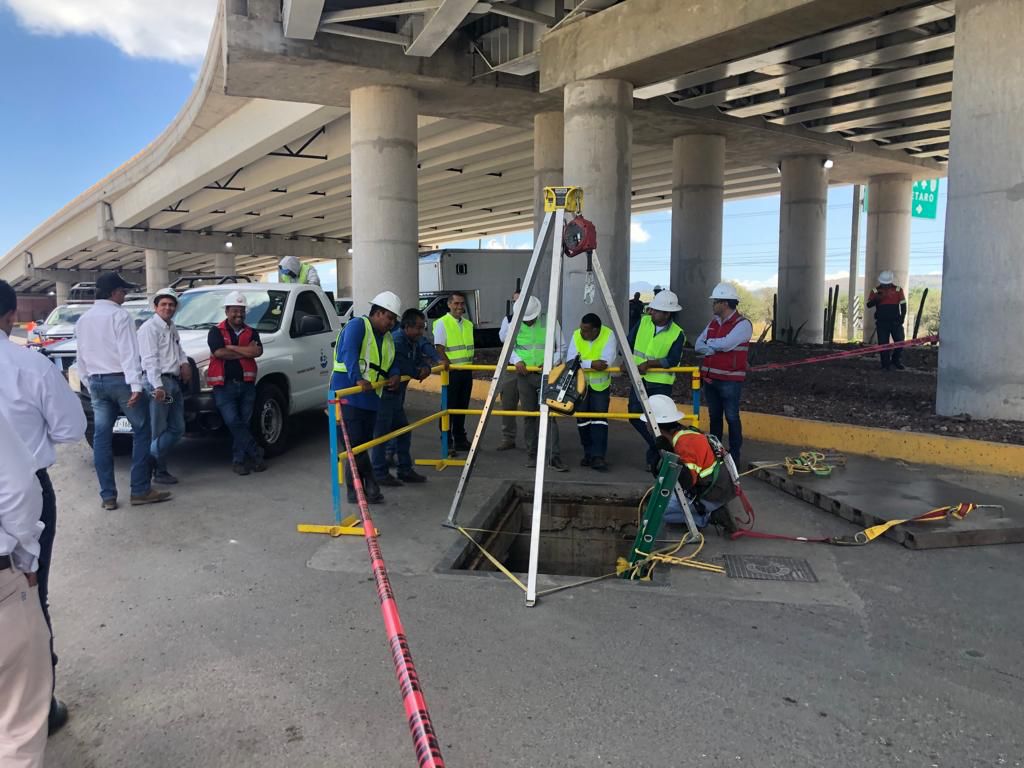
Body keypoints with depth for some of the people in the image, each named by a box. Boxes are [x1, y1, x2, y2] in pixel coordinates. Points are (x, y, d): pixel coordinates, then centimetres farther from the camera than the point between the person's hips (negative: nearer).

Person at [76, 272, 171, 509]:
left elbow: (82, 356, 17)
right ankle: (140, 490, -2)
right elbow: (128, 353, -18)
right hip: (120, 380, -7)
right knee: (142, 431, 1)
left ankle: (107, 495, 9)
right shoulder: (119, 315, -10)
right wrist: (136, 385, -22)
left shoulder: (83, 320, 13)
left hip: (96, 382, 7)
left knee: (101, 437, 7)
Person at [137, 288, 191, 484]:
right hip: (159, 382, -9)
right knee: (158, 430, -4)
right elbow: (150, 359, -17)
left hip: (175, 382, 9)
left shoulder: (171, 327, 19)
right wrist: (158, 386, -26)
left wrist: (184, 362, 10)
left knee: (177, 428, 12)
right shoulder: (149, 328, -8)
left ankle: (156, 463, 20)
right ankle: (158, 471, 3)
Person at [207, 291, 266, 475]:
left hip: (247, 384, 3)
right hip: (224, 385, -3)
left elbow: (257, 351, -7)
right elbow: (219, 352, -14)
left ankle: (238, 460, 12)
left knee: (243, 424, 4)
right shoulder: (216, 331, 4)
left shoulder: (251, 332, 13)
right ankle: (256, 453, -3)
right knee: (233, 422, -11)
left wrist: (231, 347, -10)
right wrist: (246, 351, -7)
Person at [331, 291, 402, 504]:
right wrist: (358, 379, -39)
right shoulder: (357, 325, -9)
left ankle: (356, 491, 16)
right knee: (354, 444, -9)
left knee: (363, 444, 10)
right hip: (347, 396, -8)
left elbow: (392, 363, 26)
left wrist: (395, 375, 2)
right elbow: (349, 353, -25)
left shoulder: (388, 338, 18)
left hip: (370, 399, 8)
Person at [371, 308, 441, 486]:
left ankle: (405, 470, 23)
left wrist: (426, 367, -18)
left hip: (396, 394, 10)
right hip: (384, 393, -10)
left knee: (403, 431, 14)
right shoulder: (396, 342, -23)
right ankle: (380, 473, 3)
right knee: (382, 434, -5)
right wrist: (420, 373, -6)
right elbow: (406, 368, -25)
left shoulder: (414, 341, 8)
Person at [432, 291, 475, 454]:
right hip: (451, 372, -7)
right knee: (449, 407, -2)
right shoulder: (442, 323, -7)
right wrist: (449, 365, -19)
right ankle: (447, 443, 4)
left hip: (467, 371, 7)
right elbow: (439, 348, -13)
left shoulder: (468, 324, 14)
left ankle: (460, 440, 24)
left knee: (462, 406, 13)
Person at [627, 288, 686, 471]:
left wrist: (649, 363, -23)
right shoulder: (643, 322, 1)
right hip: (640, 379, 4)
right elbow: (628, 343, 7)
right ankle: (655, 446, 24)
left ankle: (656, 455, 14)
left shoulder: (677, 334, -10)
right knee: (635, 414, 3)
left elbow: (673, 360, -16)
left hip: (661, 382, -4)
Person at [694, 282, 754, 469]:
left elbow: (725, 344, -23)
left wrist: (709, 344, -5)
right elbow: (698, 345, 5)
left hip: (730, 380, -7)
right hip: (709, 378, 7)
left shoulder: (743, 324, -10)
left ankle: (735, 456, 8)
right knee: (714, 416, 15)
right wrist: (717, 348, -13)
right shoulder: (713, 323, 12)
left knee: (731, 417, 0)